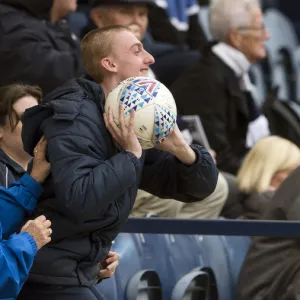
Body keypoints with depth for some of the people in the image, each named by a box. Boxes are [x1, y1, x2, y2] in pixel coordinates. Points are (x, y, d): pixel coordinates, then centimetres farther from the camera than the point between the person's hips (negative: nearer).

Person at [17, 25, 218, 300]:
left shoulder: (132, 124, 10)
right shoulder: (76, 116, -17)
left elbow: (200, 186, 10)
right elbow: (78, 200, -31)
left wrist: (182, 151, -11)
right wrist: (131, 155, -22)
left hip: (79, 275, 9)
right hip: (51, 276, -9)